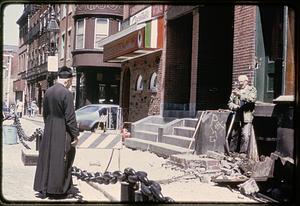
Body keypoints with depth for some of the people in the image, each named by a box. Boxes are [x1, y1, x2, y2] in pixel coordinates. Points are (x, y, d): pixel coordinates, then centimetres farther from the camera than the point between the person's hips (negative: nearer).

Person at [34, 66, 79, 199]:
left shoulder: (48, 92, 4)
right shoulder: (66, 93, -17)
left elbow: (45, 113, 12)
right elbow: (70, 117, -17)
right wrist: (75, 135, -11)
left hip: (48, 132, 7)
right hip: (62, 132, -7)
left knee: (47, 158, 14)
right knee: (61, 160, 3)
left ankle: (44, 189, 21)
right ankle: (60, 190, 11)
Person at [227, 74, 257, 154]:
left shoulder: (252, 89, 6)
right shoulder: (235, 90, 18)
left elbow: (252, 99, -13)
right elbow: (230, 102, 16)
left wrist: (240, 95, -20)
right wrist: (234, 106, -6)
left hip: (247, 117, -4)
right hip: (236, 117, 4)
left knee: (245, 136, -11)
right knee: (234, 136, 8)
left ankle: (243, 153, -7)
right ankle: (231, 152, 16)